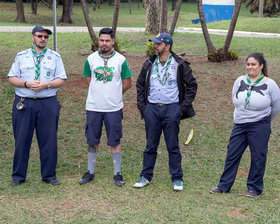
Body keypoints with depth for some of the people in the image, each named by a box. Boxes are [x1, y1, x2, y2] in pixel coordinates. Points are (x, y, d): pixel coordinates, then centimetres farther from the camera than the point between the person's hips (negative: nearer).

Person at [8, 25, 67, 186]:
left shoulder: (55, 57, 9)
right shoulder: (21, 56, 10)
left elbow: (62, 79, 3)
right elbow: (12, 78, 6)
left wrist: (46, 85, -13)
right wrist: (27, 84, -11)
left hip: (48, 103, 0)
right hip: (24, 103, 0)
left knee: (49, 140, 2)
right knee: (22, 140, 3)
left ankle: (49, 175, 15)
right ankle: (18, 176, 14)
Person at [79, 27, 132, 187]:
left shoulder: (121, 60, -2)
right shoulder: (91, 59, 5)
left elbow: (127, 83, 4)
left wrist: (113, 95, 5)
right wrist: (100, 94, 9)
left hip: (114, 108, -2)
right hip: (93, 107, 2)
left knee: (115, 141, 3)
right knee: (92, 141, 9)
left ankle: (117, 173, 13)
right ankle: (90, 172, 21)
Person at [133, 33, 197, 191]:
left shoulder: (180, 65, -2)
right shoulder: (149, 65, 8)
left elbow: (192, 85, 3)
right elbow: (140, 86, 17)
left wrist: (183, 107, -2)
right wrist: (142, 107, 7)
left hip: (172, 109, -3)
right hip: (152, 109, 3)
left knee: (173, 146, 2)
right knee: (151, 145, 8)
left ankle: (177, 178, 13)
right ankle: (146, 177, 18)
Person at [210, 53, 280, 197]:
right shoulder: (240, 81, 5)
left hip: (259, 126, -4)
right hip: (239, 125, 4)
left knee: (258, 157, 2)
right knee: (232, 154, 6)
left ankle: (255, 188, 17)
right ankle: (224, 185, 17)